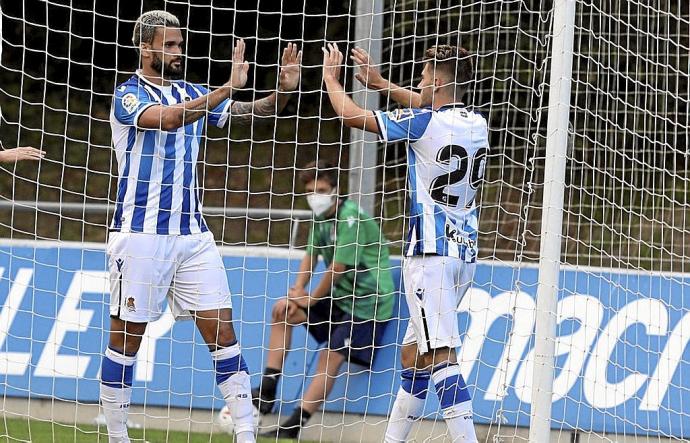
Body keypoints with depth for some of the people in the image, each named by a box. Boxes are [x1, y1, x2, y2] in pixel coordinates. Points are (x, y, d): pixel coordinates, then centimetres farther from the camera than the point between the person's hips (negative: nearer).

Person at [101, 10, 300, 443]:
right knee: (126, 337, 1)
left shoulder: (192, 94, 12)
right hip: (140, 233, -5)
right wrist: (227, 89, -35)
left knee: (223, 332, -3)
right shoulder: (129, 95, -7)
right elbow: (167, 118, -27)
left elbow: (249, 112, 6)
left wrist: (283, 90, -15)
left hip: (193, 233, 5)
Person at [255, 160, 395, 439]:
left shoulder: (351, 217, -19)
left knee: (331, 355, -19)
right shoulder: (321, 217, 8)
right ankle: (267, 391, 4)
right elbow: (311, 255, 8)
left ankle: (294, 425, -23)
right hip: (340, 296, 10)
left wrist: (311, 299, -7)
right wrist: (297, 291, -8)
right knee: (282, 310, 8)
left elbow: (339, 267, -19)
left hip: (368, 301, -10)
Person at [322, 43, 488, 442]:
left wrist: (331, 78, 17)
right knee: (414, 353, 18)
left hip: (431, 252, -8)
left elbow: (352, 115, -2)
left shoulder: (423, 123, -11)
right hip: (465, 251, 8)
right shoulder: (477, 124, 9)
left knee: (441, 356, -16)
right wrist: (381, 83, 38)